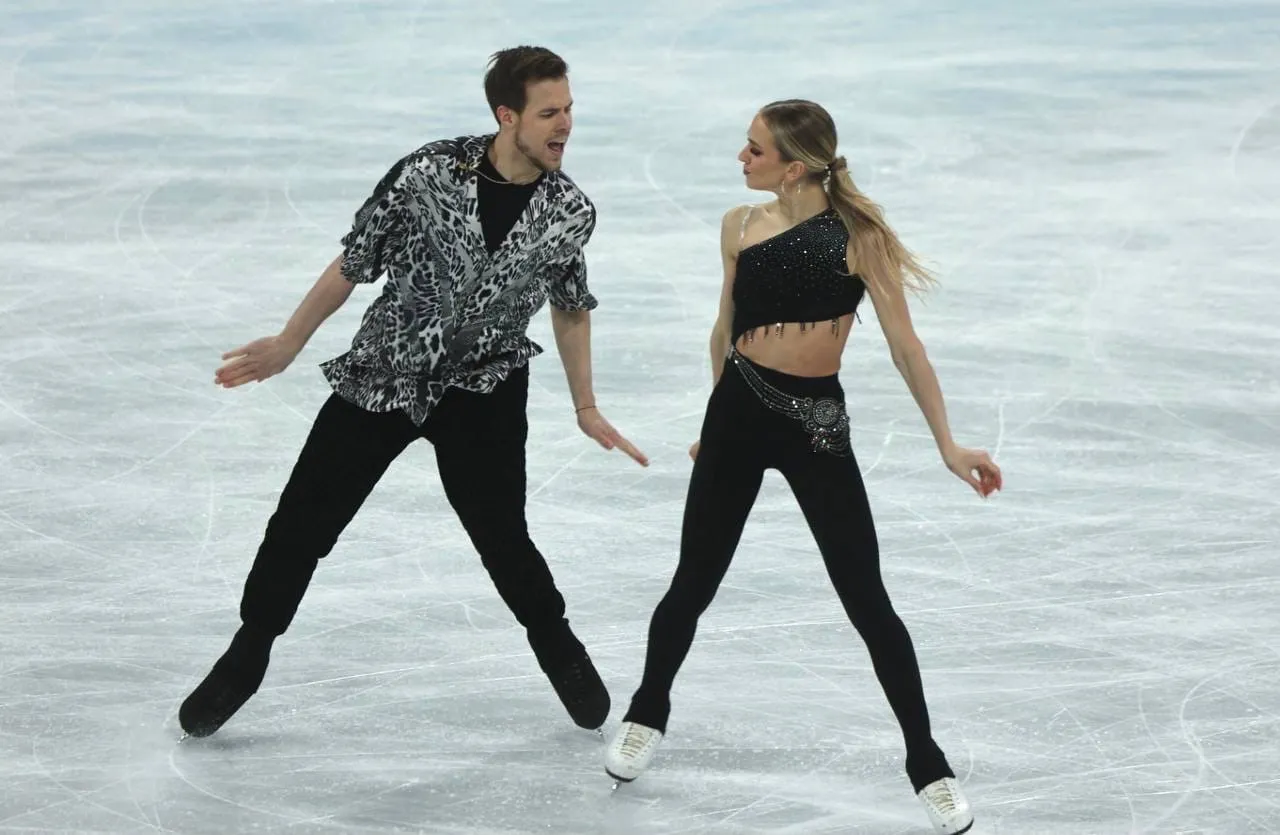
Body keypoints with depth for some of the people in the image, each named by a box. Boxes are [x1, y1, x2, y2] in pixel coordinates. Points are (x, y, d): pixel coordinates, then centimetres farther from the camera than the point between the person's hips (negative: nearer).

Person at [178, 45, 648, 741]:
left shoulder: (571, 212, -10)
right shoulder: (429, 173, -17)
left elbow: (571, 307, 9)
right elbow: (356, 262, -5)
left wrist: (586, 408, 13)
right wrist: (289, 343, 4)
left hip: (482, 395, 0)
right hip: (381, 372, 0)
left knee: (502, 539, -2)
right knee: (301, 523, 3)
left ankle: (559, 650, 28)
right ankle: (248, 653, 25)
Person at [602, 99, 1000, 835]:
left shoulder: (858, 234, -9)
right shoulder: (742, 227, 2)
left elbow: (905, 344, -8)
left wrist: (947, 444, -11)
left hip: (818, 423, -3)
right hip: (740, 414, 3)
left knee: (868, 604, 0)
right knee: (695, 583, 11)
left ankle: (928, 764, 12)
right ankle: (648, 714, 37)